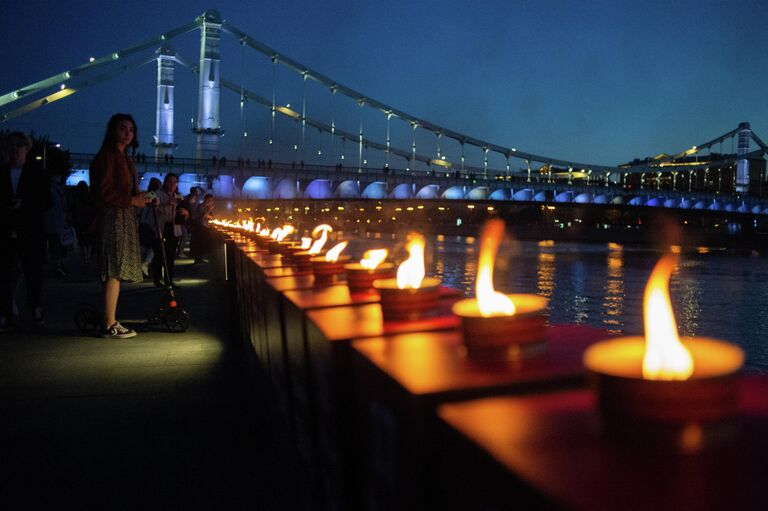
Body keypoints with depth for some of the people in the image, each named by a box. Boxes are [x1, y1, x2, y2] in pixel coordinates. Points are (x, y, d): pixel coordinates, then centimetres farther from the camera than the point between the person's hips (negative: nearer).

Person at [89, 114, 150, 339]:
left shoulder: (125, 159, 22)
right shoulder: (107, 156, -8)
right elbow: (103, 191, -16)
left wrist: (142, 198, 11)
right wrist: (130, 200, -14)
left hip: (125, 218, 10)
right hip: (112, 217, -10)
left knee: (116, 272, 9)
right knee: (115, 271, -11)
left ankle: (111, 322, 13)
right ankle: (110, 325, -8)